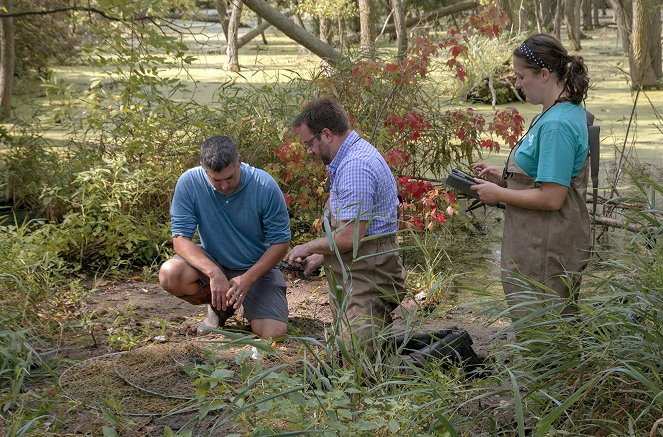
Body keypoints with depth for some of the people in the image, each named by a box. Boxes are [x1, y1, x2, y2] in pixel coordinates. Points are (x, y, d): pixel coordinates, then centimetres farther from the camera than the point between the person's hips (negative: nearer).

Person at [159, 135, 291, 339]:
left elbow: (280, 242, -14)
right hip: (211, 262, 1)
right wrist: (214, 273, -34)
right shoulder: (189, 183, -18)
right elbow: (180, 238, -19)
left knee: (273, 333, -20)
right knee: (170, 274, -30)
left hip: (257, 268, -1)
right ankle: (219, 306, 2)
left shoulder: (265, 186, -21)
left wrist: (248, 279, -26)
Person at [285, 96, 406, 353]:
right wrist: (322, 257, 16)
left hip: (367, 276, -11)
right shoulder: (355, 154, 15)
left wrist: (310, 247, -7)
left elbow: (351, 237, -23)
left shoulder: (355, 166, -20)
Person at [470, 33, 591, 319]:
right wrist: (503, 178, 8)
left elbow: (551, 198, -24)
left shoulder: (557, 124, -22)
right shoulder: (568, 111, 10)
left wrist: (499, 194, -11)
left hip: (546, 254, -10)